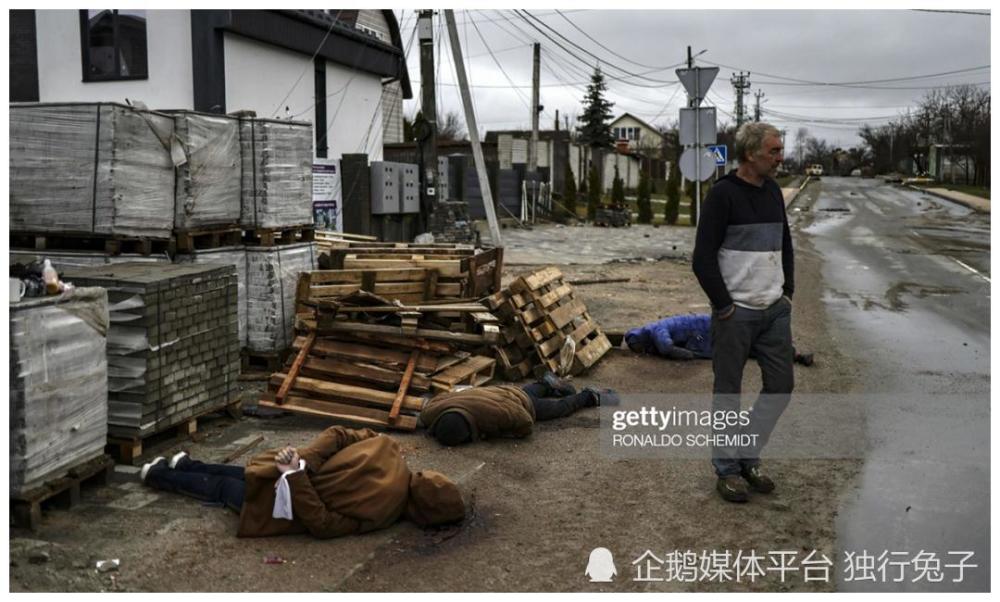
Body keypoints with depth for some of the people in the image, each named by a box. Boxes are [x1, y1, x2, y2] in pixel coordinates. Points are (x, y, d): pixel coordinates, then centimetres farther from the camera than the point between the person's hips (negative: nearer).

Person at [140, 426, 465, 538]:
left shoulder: (388, 449, -15)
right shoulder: (380, 513, -29)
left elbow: (338, 434, -9)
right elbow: (320, 525, -28)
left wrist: (304, 460, -12)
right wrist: (297, 477, -27)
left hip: (297, 467, 5)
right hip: (288, 488, -5)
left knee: (244, 475, 37)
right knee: (223, 490, 23)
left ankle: (187, 465, 52)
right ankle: (160, 476, 41)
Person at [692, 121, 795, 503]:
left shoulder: (773, 192, 10)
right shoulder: (723, 194, -13)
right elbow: (702, 258, -16)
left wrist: (787, 292, 13)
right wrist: (724, 307, -14)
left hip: (775, 311, 7)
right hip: (735, 313, -7)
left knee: (781, 385, 8)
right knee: (728, 392, 4)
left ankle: (747, 456, 25)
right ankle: (727, 469, 17)